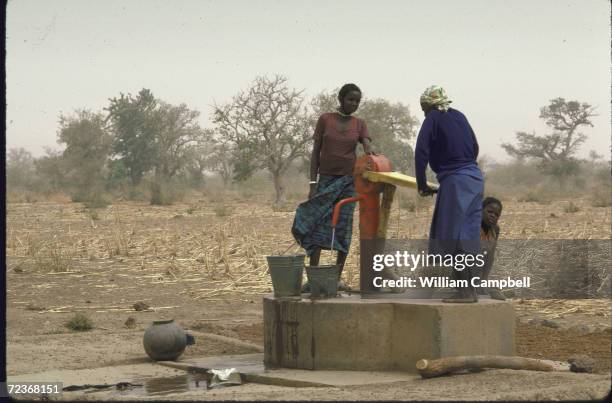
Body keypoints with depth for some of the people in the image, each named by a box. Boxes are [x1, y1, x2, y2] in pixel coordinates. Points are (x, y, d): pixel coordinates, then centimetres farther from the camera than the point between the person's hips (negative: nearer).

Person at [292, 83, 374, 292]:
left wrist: (369, 151, -37)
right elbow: (315, 152, -2)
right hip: (326, 180, -1)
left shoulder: (360, 125, 4)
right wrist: (313, 184, -9)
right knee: (316, 227, -9)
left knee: (344, 228, -3)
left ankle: (338, 277, 2)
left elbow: (367, 147, -11)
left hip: (348, 181, 1)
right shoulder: (324, 120, -2)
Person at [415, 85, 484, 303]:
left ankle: (465, 291, -11)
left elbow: (421, 153, -9)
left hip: (454, 181, -7)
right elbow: (474, 148, 21)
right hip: (474, 177, 7)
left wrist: (422, 185, -2)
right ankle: (468, 288, 11)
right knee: (467, 236, 10)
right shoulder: (459, 116, 15)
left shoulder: (433, 119, -4)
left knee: (456, 237, -6)